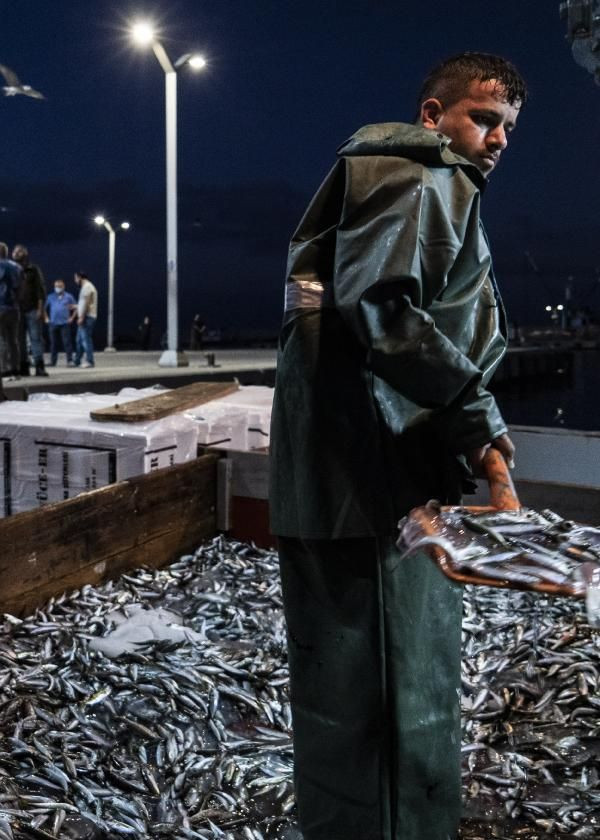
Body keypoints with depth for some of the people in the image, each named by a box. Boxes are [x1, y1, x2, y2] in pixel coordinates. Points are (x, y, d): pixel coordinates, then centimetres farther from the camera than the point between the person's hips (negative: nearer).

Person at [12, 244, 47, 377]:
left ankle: (39, 366, -8)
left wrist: (40, 309, -9)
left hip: (32, 310, -3)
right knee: (20, 340, 2)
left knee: (36, 338, -7)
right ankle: (23, 367, 6)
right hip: (17, 311, 3)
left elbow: (40, 291, 0)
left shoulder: (34, 270, 6)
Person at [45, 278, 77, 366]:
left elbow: (75, 308, 10)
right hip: (53, 323, 2)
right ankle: (53, 361, 12)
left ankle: (70, 361, -7)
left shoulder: (69, 296, 6)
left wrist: (72, 318, 0)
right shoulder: (50, 297, 10)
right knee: (53, 343, 6)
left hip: (65, 323, -2)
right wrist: (47, 318, 8)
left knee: (67, 342, -8)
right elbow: (45, 308, 18)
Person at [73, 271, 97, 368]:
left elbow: (86, 303, -19)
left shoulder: (87, 286, -11)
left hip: (87, 317, -11)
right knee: (79, 340, 13)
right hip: (86, 317, 11)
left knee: (86, 339, -11)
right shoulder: (86, 286, 21)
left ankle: (89, 361, -11)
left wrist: (81, 317, -21)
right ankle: (77, 361, 17)